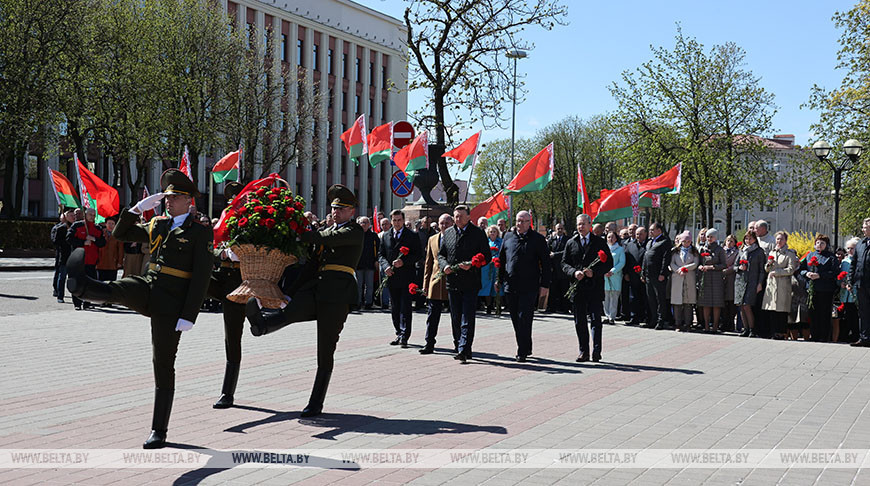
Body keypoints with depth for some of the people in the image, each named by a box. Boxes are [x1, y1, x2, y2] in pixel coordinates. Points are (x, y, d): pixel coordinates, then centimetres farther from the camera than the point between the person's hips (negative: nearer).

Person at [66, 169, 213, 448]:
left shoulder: (200, 231, -6)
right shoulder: (158, 226, 14)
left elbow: (201, 278, -12)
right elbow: (121, 234, 22)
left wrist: (188, 317, -18)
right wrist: (138, 208, 7)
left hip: (171, 306, -6)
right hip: (147, 290, 6)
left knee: (163, 366, -1)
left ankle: (159, 431, 7)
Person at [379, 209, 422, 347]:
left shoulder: (412, 236, 2)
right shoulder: (385, 236, 13)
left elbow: (418, 254, -3)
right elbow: (381, 254, 13)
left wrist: (403, 262, -17)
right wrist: (386, 266, -6)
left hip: (407, 277, -4)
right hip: (392, 277, 4)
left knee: (405, 308, -9)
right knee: (395, 308, 10)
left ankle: (404, 336, -10)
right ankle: (399, 334, 20)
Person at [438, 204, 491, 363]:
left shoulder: (478, 234, -2)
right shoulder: (448, 233, 12)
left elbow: (486, 257, -3)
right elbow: (441, 254, 17)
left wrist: (471, 265, -18)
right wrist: (444, 265, -5)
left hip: (470, 283, -5)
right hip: (452, 283, 5)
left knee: (467, 319, -8)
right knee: (456, 319, 12)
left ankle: (463, 351, -11)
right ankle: (459, 346, 24)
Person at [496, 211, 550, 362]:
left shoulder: (538, 239, 1)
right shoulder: (508, 236, 11)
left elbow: (546, 263, 1)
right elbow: (501, 260, 18)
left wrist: (545, 285, -4)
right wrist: (499, 280, 14)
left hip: (529, 287, -4)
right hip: (510, 286, 4)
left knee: (524, 319, -9)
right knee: (516, 320, 9)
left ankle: (522, 352, -4)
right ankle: (526, 348, 22)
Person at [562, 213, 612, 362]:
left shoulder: (600, 242, 4)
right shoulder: (571, 243, 11)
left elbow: (609, 263, 2)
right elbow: (564, 263, 10)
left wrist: (594, 272, -13)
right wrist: (574, 272, -10)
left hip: (595, 287, -3)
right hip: (577, 287, 3)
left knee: (595, 319, -6)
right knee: (580, 322, 6)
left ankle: (596, 351, -4)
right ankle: (584, 351, 13)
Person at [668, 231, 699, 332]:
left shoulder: (694, 252, 13)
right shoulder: (676, 251, 13)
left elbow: (695, 264, 1)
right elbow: (671, 263, 5)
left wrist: (684, 268, -9)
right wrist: (679, 271, -10)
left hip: (690, 279, 0)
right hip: (677, 278, 0)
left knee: (688, 302, -3)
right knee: (677, 302, -3)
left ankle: (687, 324, 0)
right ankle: (677, 324, 0)